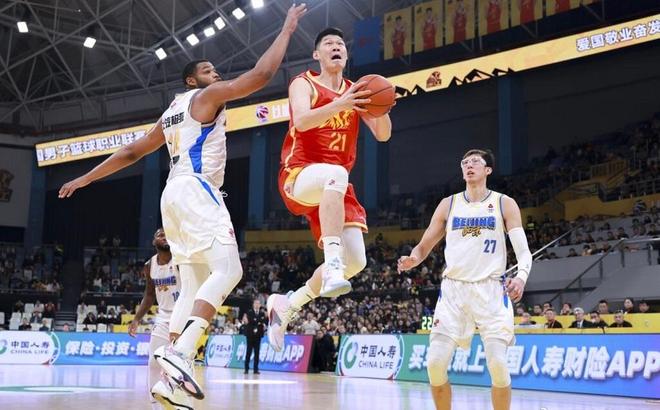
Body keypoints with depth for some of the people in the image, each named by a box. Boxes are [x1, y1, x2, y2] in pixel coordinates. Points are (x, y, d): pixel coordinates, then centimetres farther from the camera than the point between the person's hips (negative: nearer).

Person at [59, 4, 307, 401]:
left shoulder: (171, 114, 28)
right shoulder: (208, 96, 3)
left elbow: (131, 151, 28)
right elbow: (261, 75, -8)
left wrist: (85, 179, 35)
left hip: (175, 194, 9)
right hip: (196, 190, -9)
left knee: (194, 286, 5)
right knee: (228, 271, -17)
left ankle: (168, 379, -3)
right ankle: (180, 352, -34)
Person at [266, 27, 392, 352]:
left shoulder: (356, 92, 15)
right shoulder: (303, 84, 2)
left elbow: (383, 134, 5)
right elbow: (301, 120, -19)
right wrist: (338, 105, -35)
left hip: (334, 189, 6)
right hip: (298, 175, -6)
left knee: (355, 261, -6)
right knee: (336, 173, -41)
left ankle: (287, 305, 12)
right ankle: (332, 267, -45)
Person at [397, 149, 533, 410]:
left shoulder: (504, 204, 4)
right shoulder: (448, 204, 10)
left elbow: (523, 250, -3)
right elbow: (424, 246, 12)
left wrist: (521, 277, -25)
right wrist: (412, 260, -12)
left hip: (491, 290, -2)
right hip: (453, 290, 2)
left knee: (498, 364, -12)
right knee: (435, 363, -7)